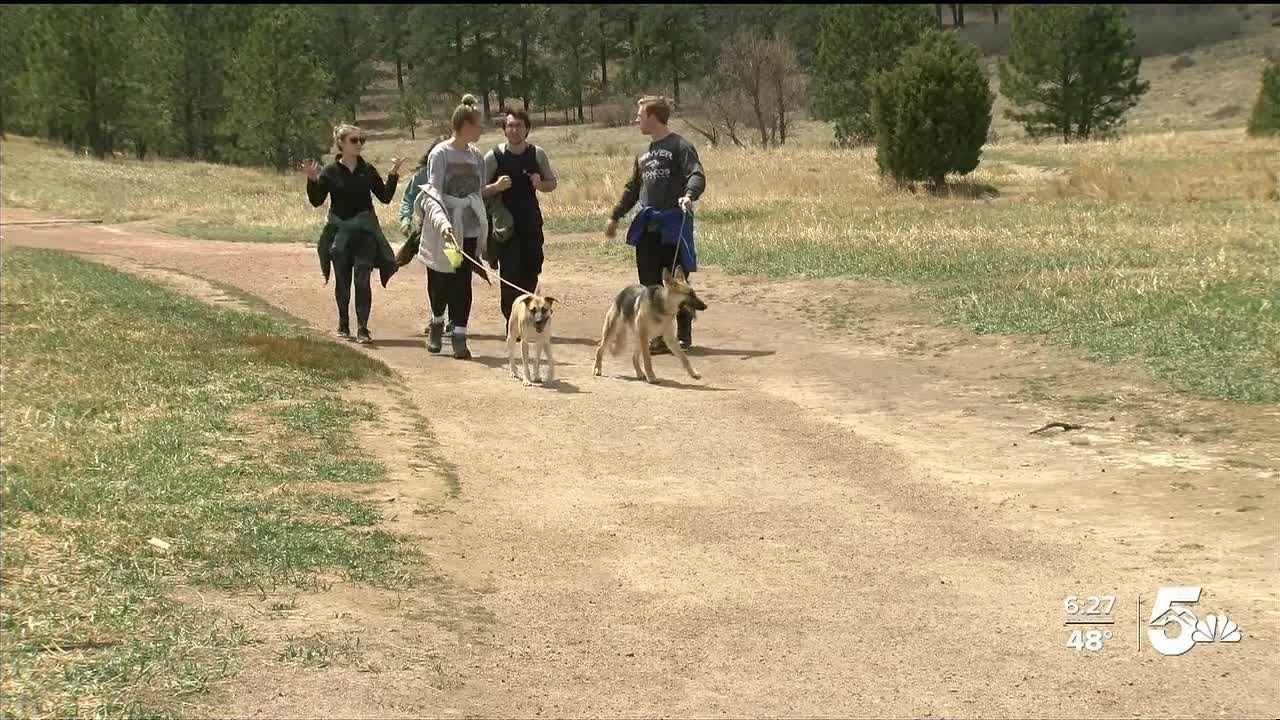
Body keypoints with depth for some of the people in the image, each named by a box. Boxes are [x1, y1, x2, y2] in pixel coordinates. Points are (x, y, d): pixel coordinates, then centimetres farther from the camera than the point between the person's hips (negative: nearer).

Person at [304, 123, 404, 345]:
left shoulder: (367, 169, 4)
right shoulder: (330, 171, -2)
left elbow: (385, 197, 6)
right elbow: (316, 201, -5)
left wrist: (393, 175, -5)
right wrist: (312, 180, -19)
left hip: (365, 231, 0)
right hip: (339, 231, 0)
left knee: (362, 279, -9)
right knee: (342, 281, 10)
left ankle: (362, 329, -10)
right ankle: (343, 325, 26)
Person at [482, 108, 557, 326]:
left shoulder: (537, 154, 1)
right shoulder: (494, 157, -7)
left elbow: (552, 183, 12)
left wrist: (539, 184, -10)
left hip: (531, 223, 3)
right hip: (506, 225, -3)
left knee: (531, 271, 7)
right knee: (510, 274, -9)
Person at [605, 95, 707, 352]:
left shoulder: (680, 146, -5)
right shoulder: (644, 154, 18)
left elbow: (697, 175, -17)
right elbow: (633, 187, 28)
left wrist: (689, 195, -37)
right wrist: (616, 216, 28)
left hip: (673, 223, -7)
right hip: (647, 226, 7)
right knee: (650, 283, 5)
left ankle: (684, 335, 10)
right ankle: (659, 335, 13)